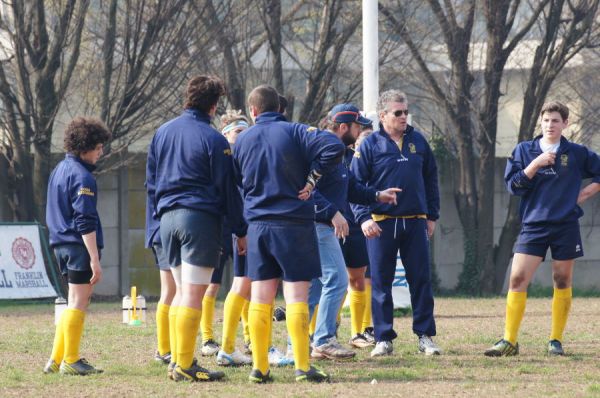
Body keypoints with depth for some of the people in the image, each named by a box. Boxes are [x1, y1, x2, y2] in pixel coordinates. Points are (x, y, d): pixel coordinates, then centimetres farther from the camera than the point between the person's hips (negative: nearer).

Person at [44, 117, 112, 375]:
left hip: (62, 245, 9)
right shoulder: (82, 177, -14)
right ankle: (70, 361, 0)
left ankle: (57, 359, 15)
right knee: (79, 303, -3)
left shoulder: (59, 171, 15)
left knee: (75, 303, 15)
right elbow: (85, 222, -19)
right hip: (80, 246, -9)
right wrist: (95, 259, -19)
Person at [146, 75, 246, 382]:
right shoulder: (212, 139, -8)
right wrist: (240, 230, 1)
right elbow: (227, 188, -5)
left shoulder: (162, 133, 11)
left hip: (168, 217, 7)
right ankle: (185, 365, -9)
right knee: (194, 294, -7)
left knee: (181, 292, 14)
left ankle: (176, 360, 12)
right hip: (201, 218, -7)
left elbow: (150, 181, 17)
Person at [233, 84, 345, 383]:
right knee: (296, 296, -3)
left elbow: (234, 182, 15)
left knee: (260, 299, 7)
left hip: (257, 226, 3)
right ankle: (302, 367, -7)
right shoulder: (295, 132, -6)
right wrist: (311, 179, -9)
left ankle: (259, 367, 6)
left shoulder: (242, 140, 7)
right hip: (295, 224, -3)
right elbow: (334, 148, -19)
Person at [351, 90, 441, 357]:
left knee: (421, 280, 2)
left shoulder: (418, 141, 8)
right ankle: (384, 339, 7)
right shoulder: (370, 145, -2)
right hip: (381, 224, -2)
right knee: (381, 282, 1)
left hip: (415, 222, 3)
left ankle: (425, 336, 8)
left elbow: (430, 179, 16)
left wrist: (432, 215, 13)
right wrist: (363, 218, -13)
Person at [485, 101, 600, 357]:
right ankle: (509, 341, -8)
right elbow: (513, 185, -3)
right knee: (517, 279, -10)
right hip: (533, 225, 0)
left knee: (562, 282, 4)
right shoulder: (524, 151, 5)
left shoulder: (577, 153, 3)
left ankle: (556, 341, 13)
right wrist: (536, 164, -13)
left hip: (566, 226, 0)